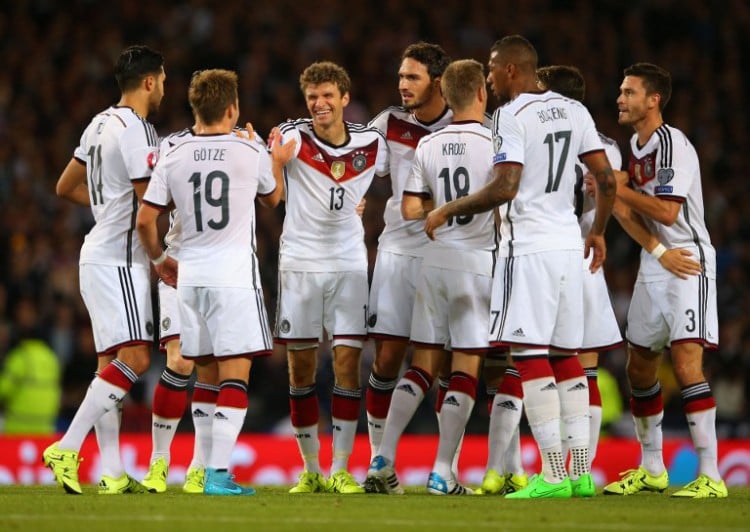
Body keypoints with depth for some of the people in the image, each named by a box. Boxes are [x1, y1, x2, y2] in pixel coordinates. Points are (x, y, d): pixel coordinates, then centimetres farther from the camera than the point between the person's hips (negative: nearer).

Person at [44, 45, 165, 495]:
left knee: (111, 365, 8)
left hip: (99, 255, 10)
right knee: (134, 359, -14)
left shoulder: (100, 125, 14)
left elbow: (66, 187, 24)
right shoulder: (136, 132, -14)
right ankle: (67, 448, -19)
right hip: (120, 258, -10)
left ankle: (113, 474, 6)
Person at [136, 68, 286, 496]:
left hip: (190, 279, 4)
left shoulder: (174, 159, 2)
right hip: (235, 277, -4)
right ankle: (218, 473, -18)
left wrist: (159, 258, 21)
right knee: (234, 378, -7)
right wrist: (276, 160, 36)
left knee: (206, 378, 14)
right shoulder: (251, 154, -3)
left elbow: (145, 220, 3)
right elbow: (274, 198, 17)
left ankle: (206, 469, 15)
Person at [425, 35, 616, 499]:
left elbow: (504, 188, -20)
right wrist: (598, 231, 26)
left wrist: (448, 211, -8)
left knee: (530, 355, -7)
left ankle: (554, 475, -12)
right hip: (569, 245, 8)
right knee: (566, 356, 12)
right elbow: (607, 180, 11)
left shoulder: (511, 117, -11)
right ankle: (582, 474, 11)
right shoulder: (574, 111, 11)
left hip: (530, 248, -8)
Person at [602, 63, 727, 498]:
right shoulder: (637, 146, 13)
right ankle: (652, 470, 26)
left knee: (687, 363, -18)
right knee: (640, 368, 12)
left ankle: (711, 476, -18)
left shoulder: (673, 145, -16)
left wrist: (615, 189, -19)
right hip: (653, 265, 10)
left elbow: (667, 212, -23)